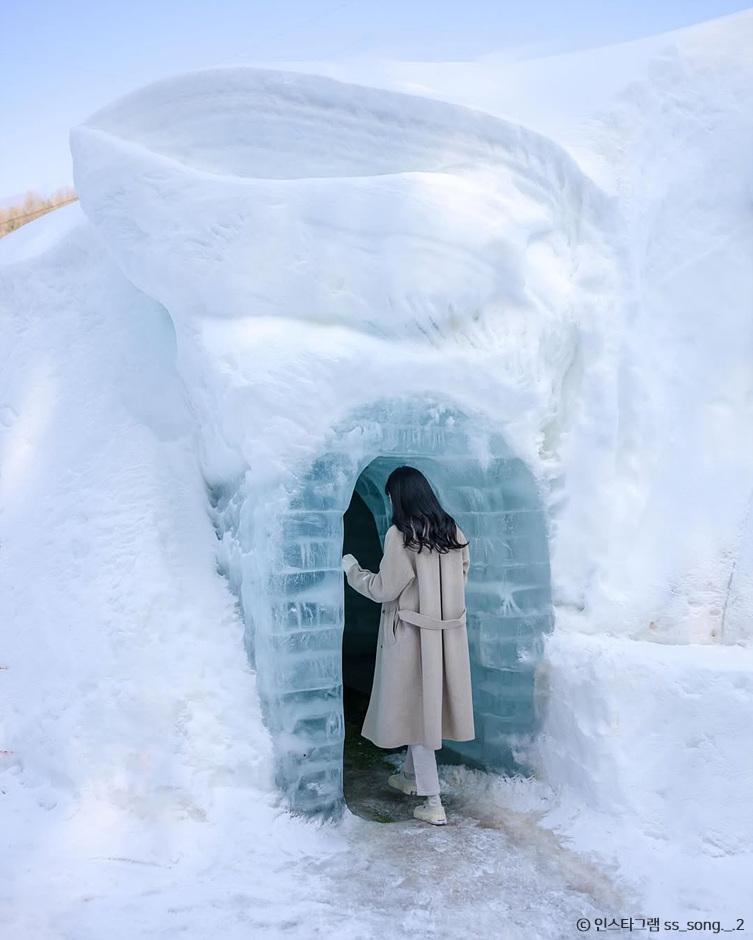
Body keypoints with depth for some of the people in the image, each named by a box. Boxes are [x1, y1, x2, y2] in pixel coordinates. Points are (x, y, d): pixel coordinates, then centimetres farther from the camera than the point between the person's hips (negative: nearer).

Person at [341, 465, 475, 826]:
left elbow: (384, 589, -12)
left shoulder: (401, 536, -17)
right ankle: (410, 776, 40)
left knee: (416, 708, 4)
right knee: (428, 703, 20)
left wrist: (352, 569, 4)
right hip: (447, 634, 7)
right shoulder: (453, 532, 2)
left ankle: (433, 803, 8)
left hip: (412, 634, -6)